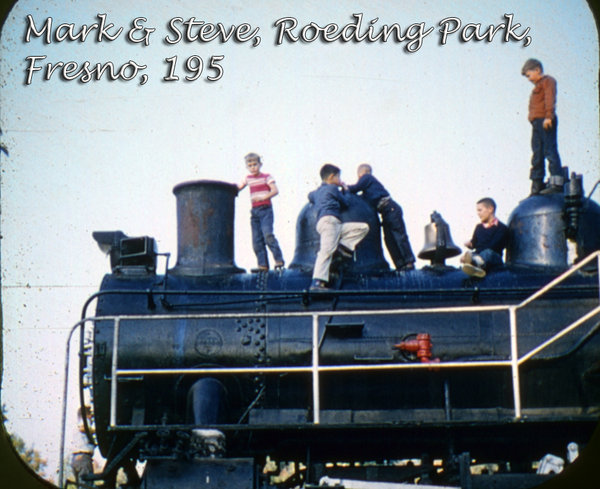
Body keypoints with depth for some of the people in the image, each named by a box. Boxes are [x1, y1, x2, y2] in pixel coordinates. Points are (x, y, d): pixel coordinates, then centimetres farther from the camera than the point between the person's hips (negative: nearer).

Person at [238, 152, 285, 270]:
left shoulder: (266, 177, -1)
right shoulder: (248, 179, 12)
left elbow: (275, 190, -11)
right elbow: (238, 188, 21)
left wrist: (263, 197, -23)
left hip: (265, 209, -6)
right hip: (254, 211, 6)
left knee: (267, 234, -20)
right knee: (256, 240, 1)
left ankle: (279, 259, -14)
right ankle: (263, 264, 5)